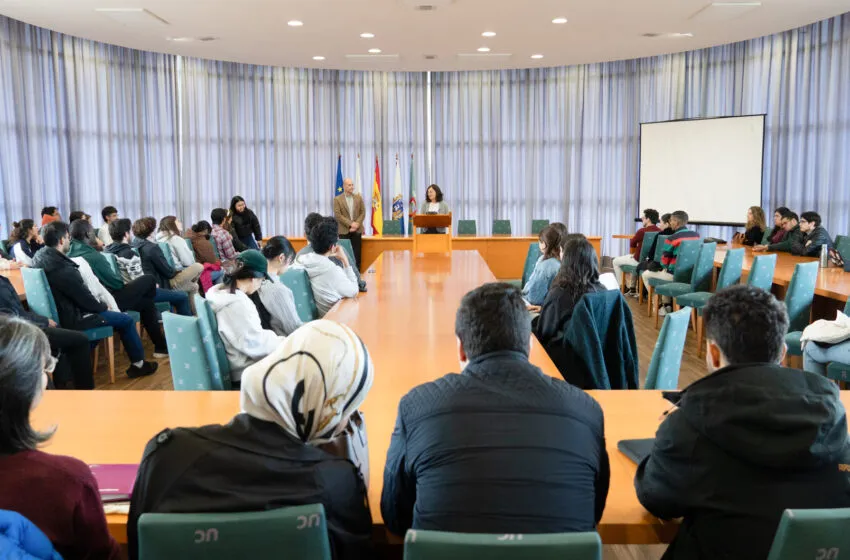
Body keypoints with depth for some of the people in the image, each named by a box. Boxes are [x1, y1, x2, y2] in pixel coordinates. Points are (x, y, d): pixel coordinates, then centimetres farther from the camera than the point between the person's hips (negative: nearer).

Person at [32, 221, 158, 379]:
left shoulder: (39, 258, -3)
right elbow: (87, 300, -21)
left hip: (57, 313, 9)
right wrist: (103, 306, 0)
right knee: (126, 320, 3)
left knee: (99, 311, 31)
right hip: (71, 318, -9)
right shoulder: (64, 270, -31)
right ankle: (138, 364, 16)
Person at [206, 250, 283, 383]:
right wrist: (280, 342, -8)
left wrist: (274, 338, 7)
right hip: (247, 369, -10)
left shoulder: (219, 291, 1)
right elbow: (254, 345, -24)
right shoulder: (238, 303, -28)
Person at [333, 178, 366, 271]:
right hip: (344, 231, -2)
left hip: (357, 230, 2)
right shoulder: (337, 199, -1)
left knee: (356, 253, 2)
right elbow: (338, 215, -8)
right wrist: (350, 224, -15)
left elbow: (363, 212, 6)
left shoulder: (358, 198, 8)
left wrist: (357, 224, -8)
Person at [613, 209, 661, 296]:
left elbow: (632, 245, -5)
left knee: (616, 261, 16)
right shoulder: (660, 231, -4)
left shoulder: (642, 231, -21)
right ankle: (632, 288, 39)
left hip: (640, 260, -6)